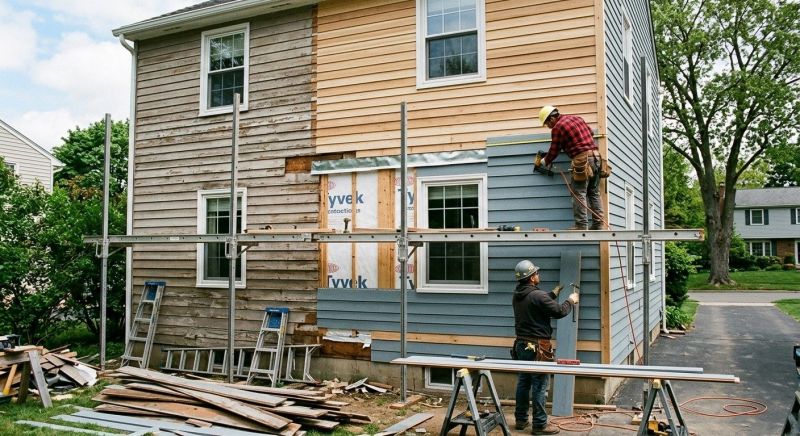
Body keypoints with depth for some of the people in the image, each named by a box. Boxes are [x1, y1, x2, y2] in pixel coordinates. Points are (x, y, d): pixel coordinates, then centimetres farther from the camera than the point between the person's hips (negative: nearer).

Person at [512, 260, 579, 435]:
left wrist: (553, 294, 31)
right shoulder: (537, 295, -20)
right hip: (537, 347, -8)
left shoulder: (517, 295, 6)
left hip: (522, 344, 8)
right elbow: (559, 312, -12)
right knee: (539, 386, 0)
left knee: (523, 383, 15)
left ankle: (521, 420, 23)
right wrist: (570, 301, 7)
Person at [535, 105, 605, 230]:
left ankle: (581, 225, -10)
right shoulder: (576, 117, 17)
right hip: (596, 155, 8)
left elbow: (554, 151, 1)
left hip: (582, 159, -8)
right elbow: (590, 132, 27)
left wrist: (545, 162, 18)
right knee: (594, 193, 10)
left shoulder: (557, 127, -5)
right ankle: (598, 224, 9)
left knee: (579, 193, -5)